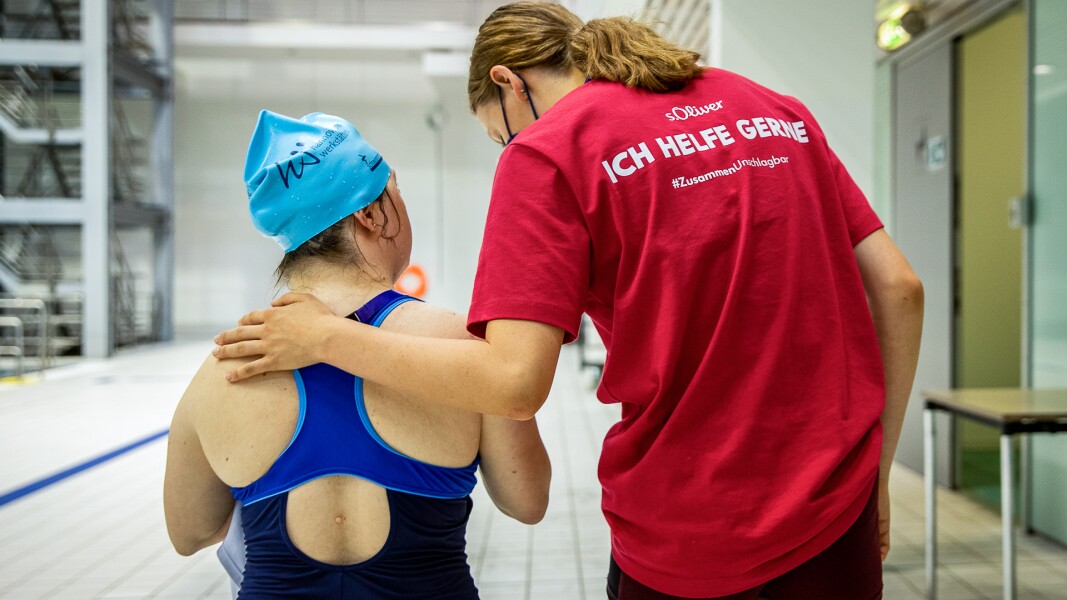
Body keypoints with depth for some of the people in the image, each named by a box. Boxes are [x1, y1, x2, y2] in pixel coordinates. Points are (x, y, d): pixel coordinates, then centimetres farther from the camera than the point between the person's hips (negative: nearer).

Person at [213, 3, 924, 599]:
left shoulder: (545, 151, -9)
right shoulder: (779, 111, 7)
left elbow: (515, 381, -19)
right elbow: (899, 290, 4)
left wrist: (326, 337, -6)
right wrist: (875, 472, 12)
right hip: (836, 519, 5)